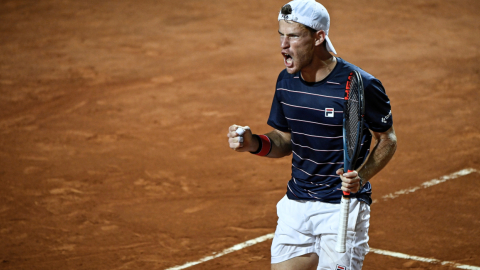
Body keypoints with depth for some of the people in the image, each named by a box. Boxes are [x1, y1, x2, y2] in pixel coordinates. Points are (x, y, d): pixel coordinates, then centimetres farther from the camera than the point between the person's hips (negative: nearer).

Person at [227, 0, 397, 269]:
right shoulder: (286, 81, 3)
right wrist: (253, 143, -7)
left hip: (343, 206, -5)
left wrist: (361, 176, -20)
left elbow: (388, 139, -4)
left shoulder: (362, 86, -16)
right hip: (296, 205, 6)